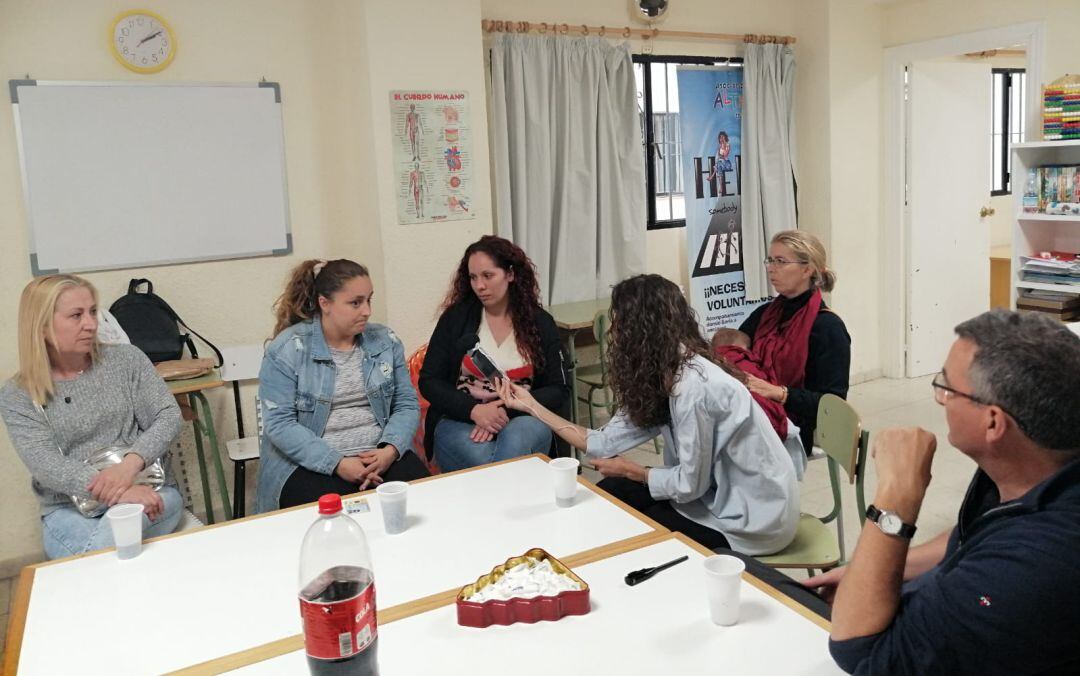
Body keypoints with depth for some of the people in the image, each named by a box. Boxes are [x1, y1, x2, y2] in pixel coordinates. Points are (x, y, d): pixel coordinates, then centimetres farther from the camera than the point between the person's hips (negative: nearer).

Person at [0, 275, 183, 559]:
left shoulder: (127, 359, 6)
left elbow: (169, 416, -1)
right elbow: (45, 464, -11)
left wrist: (130, 464, -22)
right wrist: (118, 492, -28)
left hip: (149, 491, 0)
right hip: (68, 510, 0)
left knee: (106, 543, -31)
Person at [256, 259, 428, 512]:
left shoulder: (385, 341, 9)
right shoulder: (286, 349, -3)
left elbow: (406, 404, 7)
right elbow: (279, 423, -10)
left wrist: (390, 450, -13)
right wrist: (337, 463, -19)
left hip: (380, 456, 4)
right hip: (311, 464, -3)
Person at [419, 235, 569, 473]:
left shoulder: (540, 323, 6)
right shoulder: (455, 318, 4)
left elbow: (558, 391, 3)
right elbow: (429, 381, 3)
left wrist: (507, 410, -14)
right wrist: (474, 410, -15)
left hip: (520, 419, 1)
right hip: (460, 420, -1)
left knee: (517, 440, -35)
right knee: (482, 460, -34)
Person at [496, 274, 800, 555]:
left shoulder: (693, 385, -29)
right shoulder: (662, 375, 0)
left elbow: (690, 484, -23)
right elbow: (604, 443, -2)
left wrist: (630, 470, -6)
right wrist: (533, 406, 2)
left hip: (755, 517, -8)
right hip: (718, 494, 8)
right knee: (610, 495, 4)